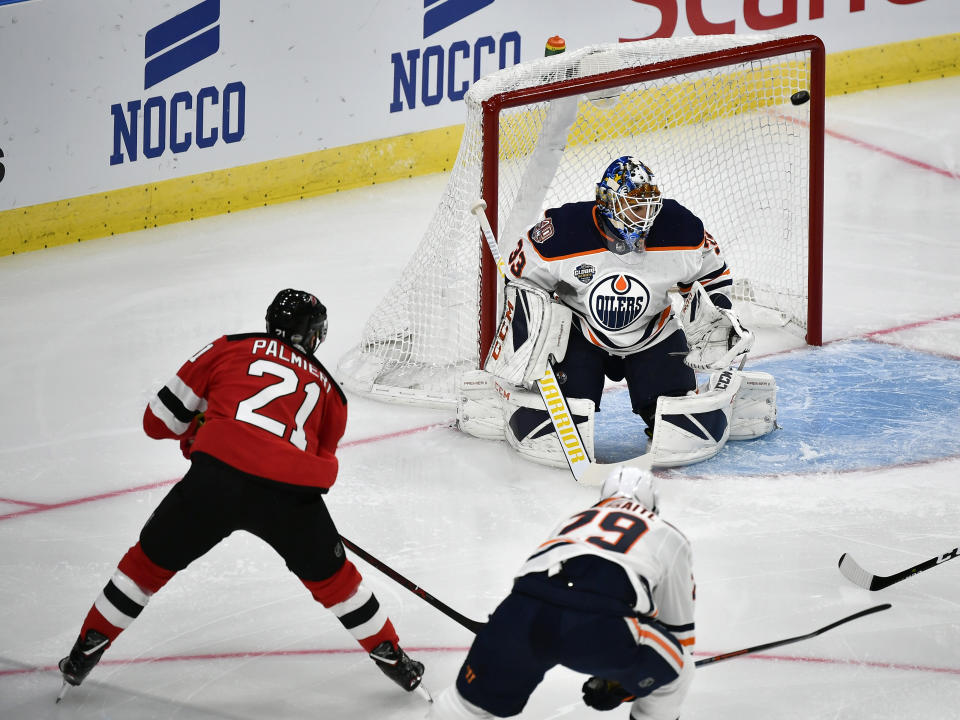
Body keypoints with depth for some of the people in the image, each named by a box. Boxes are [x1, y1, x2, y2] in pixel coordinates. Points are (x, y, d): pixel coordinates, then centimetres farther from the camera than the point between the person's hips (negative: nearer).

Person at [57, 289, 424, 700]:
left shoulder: (229, 349, 19)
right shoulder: (327, 388, 25)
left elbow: (161, 418, 20)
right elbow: (323, 459, 29)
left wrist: (194, 433, 39)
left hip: (216, 479, -1)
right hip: (291, 493, 1)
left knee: (151, 560, 20)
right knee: (330, 575, 25)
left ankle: (85, 653, 28)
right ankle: (391, 657, 33)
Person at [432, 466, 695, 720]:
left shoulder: (573, 519, 41)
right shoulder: (670, 537, 30)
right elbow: (679, 629, 34)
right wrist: (620, 684, 46)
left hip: (523, 614, 4)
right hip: (599, 624, -4)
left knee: (475, 699, 26)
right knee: (677, 669, 25)